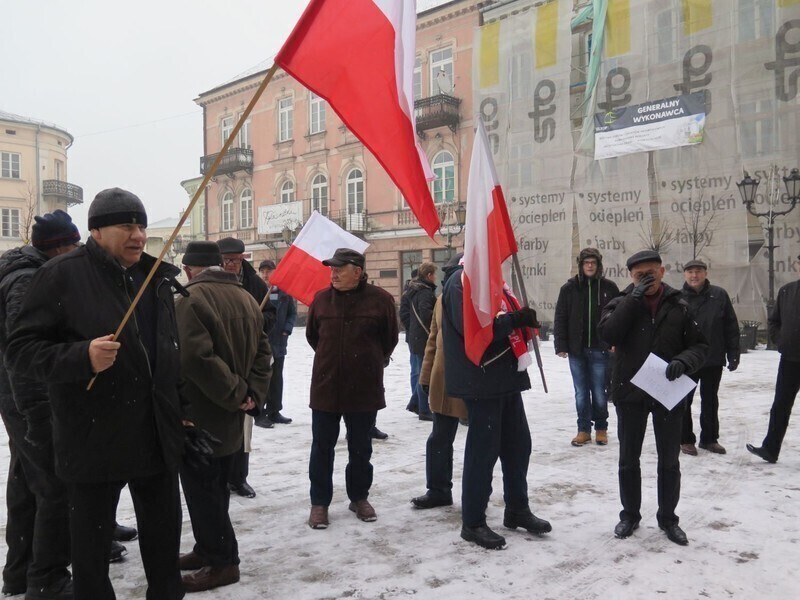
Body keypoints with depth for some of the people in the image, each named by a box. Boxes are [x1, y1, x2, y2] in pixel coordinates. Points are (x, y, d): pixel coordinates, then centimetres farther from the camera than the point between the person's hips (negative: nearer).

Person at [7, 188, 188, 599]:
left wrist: (181, 409, 16)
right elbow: (20, 349, -12)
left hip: (157, 436, 5)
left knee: (164, 533, 17)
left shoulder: (158, 276, 8)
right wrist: (81, 357, -28)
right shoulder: (62, 275, -10)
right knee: (91, 543, 10)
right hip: (93, 440, -5)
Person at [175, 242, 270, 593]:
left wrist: (237, 393, -19)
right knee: (214, 488, 19)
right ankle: (208, 549, 31)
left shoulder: (191, 298, -15)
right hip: (228, 417, 8)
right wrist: (252, 393, -2)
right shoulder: (246, 298, 10)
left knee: (202, 489, 3)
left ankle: (223, 561, 11)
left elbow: (196, 356, -26)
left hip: (200, 414, -8)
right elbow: (262, 351, 7)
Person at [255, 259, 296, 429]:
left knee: (277, 378, 13)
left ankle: (274, 412, 25)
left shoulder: (284, 291, 4)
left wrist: (287, 329, -3)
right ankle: (260, 414, 7)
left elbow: (292, 313, 10)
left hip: (279, 342, 5)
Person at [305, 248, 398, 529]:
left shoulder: (380, 299, -8)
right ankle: (319, 502, 21)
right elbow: (312, 335, 15)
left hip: (364, 387, -1)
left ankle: (359, 497, 30)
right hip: (325, 386, 2)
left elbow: (390, 339, 5)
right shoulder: (321, 298, 0)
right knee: (322, 447, 8)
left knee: (360, 448, 13)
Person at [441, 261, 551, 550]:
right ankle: (473, 523, 11)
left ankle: (517, 510, 31)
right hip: (482, 381, -9)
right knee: (483, 450, -2)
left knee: (518, 443, 15)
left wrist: (524, 327, 3)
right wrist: (515, 319, -24)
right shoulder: (462, 281, -13)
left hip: (506, 378, 9)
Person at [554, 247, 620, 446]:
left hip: (600, 349, -1)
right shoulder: (569, 288, 2)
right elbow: (560, 318, 2)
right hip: (576, 349, 1)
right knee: (581, 393, 8)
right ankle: (584, 429, 18)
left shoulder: (609, 287, 2)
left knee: (599, 392, 5)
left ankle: (601, 428, 21)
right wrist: (561, 345, -4)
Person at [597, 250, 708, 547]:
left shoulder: (679, 306, 0)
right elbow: (607, 334, -20)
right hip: (630, 393, 0)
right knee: (629, 459, 11)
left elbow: (700, 346, 2)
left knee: (669, 460, 12)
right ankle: (630, 514, 28)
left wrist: (683, 362, -19)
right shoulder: (621, 304, -2)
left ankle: (667, 517, 29)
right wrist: (634, 298, -21)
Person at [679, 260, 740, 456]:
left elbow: (731, 327, 1)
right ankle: (685, 439, 19)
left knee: (710, 401, 14)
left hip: (714, 359, 2)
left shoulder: (719, 295, -1)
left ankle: (709, 438, 26)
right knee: (684, 401, 7)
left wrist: (733, 354, -2)